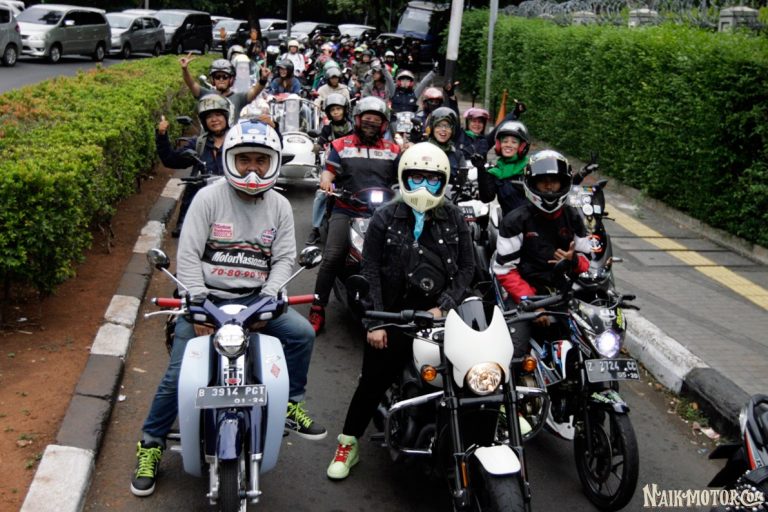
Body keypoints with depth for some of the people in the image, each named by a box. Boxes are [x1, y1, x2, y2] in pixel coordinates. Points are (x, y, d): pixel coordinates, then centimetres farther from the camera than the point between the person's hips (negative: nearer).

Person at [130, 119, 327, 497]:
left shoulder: (279, 206, 5)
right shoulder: (208, 198, -6)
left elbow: (284, 258, 3)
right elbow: (188, 255, -10)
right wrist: (199, 306, -17)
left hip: (256, 299, 3)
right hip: (206, 298, -3)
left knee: (301, 333, -17)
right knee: (179, 376, -8)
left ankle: (289, 406, 3)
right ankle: (151, 445, 13)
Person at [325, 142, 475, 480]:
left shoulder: (454, 219, 8)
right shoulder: (385, 218, 2)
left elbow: (466, 266, 6)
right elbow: (370, 271, -2)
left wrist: (444, 306, -8)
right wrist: (374, 322, -9)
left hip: (440, 313, 2)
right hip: (393, 314, -1)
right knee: (373, 381, 1)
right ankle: (347, 444, 17)